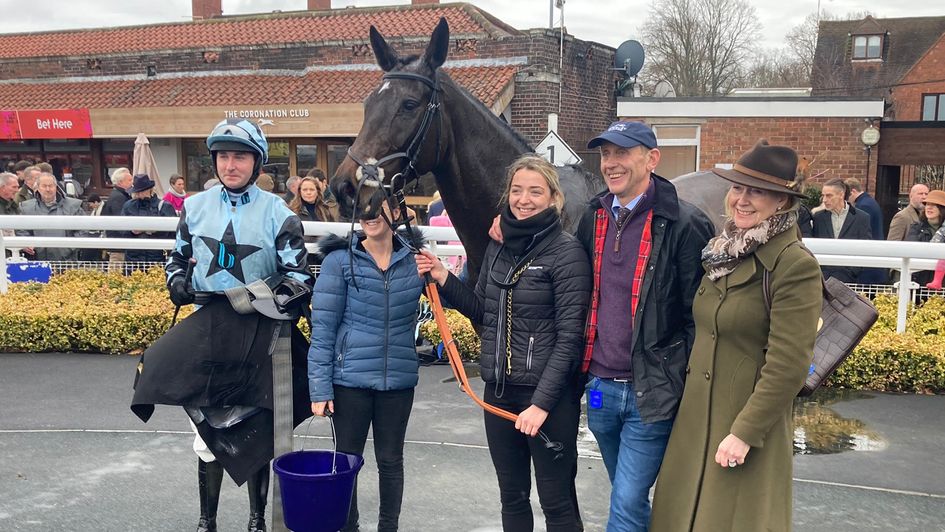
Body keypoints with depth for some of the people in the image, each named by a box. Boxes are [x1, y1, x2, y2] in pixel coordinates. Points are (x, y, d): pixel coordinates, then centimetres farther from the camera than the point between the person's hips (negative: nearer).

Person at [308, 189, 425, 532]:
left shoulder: (414, 259, 2)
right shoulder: (340, 260, -6)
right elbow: (323, 327, -6)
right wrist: (320, 386, -10)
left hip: (398, 380, 2)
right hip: (350, 379, -2)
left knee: (391, 460, 15)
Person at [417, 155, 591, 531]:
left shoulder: (567, 252, -12)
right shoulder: (497, 248, 7)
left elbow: (569, 336, -15)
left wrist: (542, 402, -20)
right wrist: (444, 279, 2)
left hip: (548, 394, -6)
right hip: (498, 391, 6)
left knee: (556, 500, 6)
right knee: (512, 496, 18)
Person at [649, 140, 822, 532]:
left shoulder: (795, 266, -16)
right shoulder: (722, 253, 7)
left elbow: (787, 366, -19)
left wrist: (745, 433, -19)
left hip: (748, 426, -7)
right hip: (696, 416, 7)